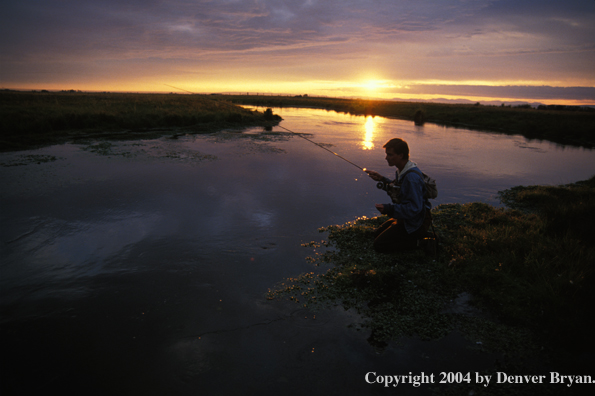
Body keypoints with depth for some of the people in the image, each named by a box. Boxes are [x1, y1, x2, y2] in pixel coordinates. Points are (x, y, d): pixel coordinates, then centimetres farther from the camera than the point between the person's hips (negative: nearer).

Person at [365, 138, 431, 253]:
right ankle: (419, 234, 16)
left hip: (415, 221, -10)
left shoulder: (412, 176, -29)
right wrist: (382, 179, 7)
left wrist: (388, 209, -30)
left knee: (380, 245, -9)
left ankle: (419, 241, -3)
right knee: (378, 233, 22)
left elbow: (414, 209, -32)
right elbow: (399, 189, 20)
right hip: (405, 217, 10)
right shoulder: (402, 170, 2)